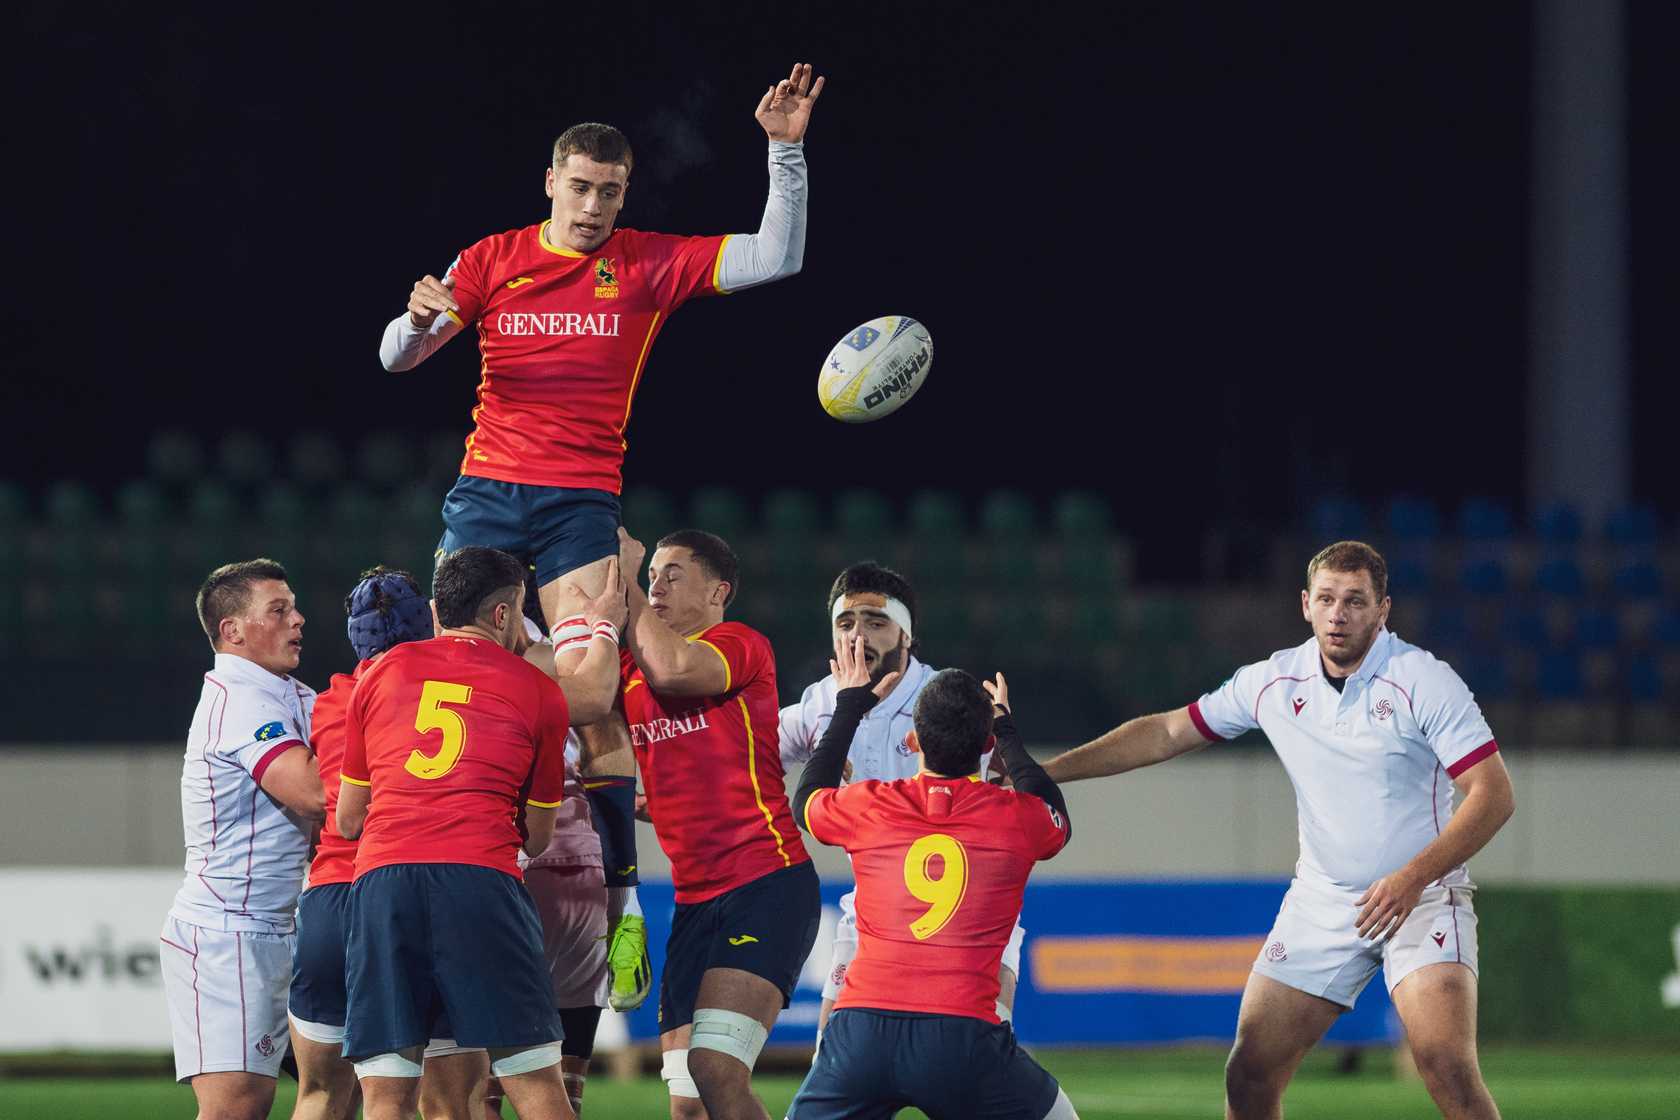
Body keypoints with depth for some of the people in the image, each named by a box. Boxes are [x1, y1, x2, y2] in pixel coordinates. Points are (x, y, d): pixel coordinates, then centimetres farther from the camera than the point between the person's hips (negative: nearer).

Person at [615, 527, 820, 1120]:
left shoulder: (742, 646, -4)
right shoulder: (632, 670, 19)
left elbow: (670, 668, -21)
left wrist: (623, 574, -10)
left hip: (765, 886, -8)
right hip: (694, 900, 8)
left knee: (715, 1071, -24)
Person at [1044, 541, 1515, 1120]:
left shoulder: (1423, 681, -12)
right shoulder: (1273, 682, 2)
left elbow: (1494, 795, -15)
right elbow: (1164, 733, 11)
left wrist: (1414, 877, -26)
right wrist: (1043, 772, 6)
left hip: (1421, 898, -5)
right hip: (1321, 900, 5)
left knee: (1447, 1068, -24)